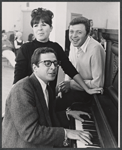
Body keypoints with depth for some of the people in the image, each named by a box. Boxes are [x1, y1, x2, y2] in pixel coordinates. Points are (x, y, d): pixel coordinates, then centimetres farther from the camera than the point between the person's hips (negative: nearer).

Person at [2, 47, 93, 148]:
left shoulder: (45, 86, 5)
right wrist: (66, 133, -25)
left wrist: (67, 113, 6)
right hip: (24, 144, -8)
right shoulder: (22, 90, -23)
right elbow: (30, 133, -27)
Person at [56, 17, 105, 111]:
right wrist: (66, 83, -4)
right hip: (74, 86, 7)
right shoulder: (74, 43, -2)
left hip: (89, 92, -7)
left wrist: (71, 84, -20)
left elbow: (98, 84, -25)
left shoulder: (95, 49, -26)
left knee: (55, 106, -18)